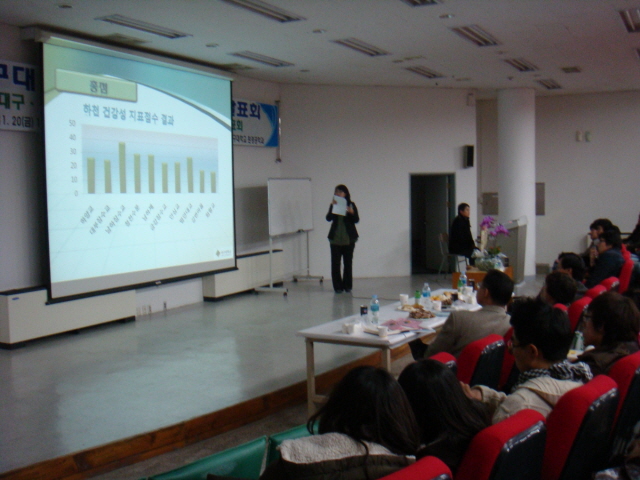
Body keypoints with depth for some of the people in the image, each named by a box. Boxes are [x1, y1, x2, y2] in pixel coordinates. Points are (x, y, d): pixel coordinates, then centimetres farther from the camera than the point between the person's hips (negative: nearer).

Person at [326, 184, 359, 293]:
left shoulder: (351, 205, 3)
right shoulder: (333, 205, 6)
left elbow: (356, 220, -2)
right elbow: (328, 218, -6)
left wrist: (351, 212, -21)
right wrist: (333, 207, -20)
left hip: (349, 238, -1)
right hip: (335, 238, 1)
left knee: (348, 262, 3)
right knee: (335, 263, -1)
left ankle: (347, 285, 13)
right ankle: (338, 286, 6)